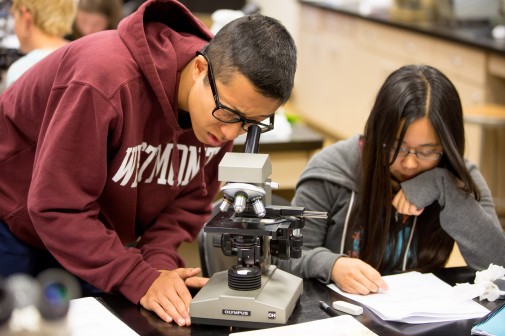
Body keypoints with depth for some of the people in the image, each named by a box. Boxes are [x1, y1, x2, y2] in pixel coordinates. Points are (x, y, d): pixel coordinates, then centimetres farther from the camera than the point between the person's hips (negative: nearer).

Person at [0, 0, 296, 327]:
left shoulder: (224, 111, -16)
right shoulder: (108, 81, -37)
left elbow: (191, 200, -5)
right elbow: (57, 208, -33)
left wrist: (159, 262, -22)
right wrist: (140, 280, -36)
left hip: (100, 236, 5)